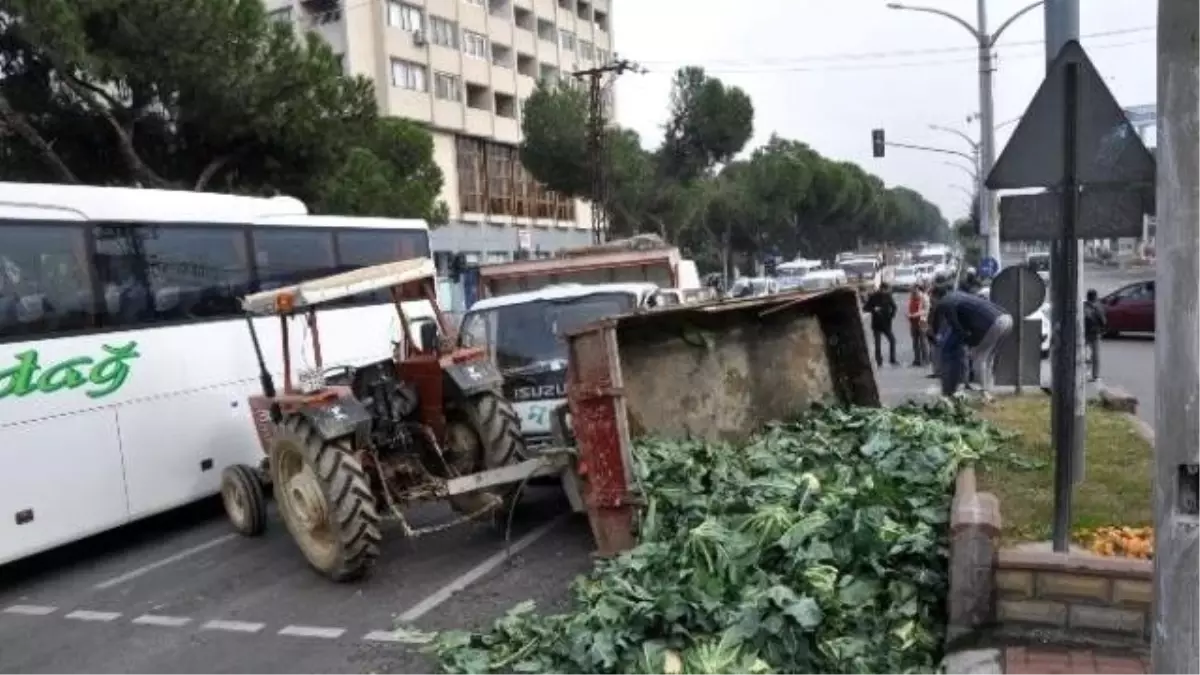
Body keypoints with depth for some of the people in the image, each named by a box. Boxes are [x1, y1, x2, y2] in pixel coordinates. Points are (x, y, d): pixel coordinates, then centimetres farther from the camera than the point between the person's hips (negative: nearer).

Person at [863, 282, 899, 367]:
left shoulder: (888, 296, 2)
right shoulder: (873, 297, -6)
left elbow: (893, 306, 13)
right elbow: (865, 308, -7)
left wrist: (892, 315, -4)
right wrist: (874, 309, -24)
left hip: (886, 323, 3)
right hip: (877, 324, -3)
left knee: (892, 340, 2)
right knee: (878, 343, 0)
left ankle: (892, 360, 12)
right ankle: (879, 361, 8)